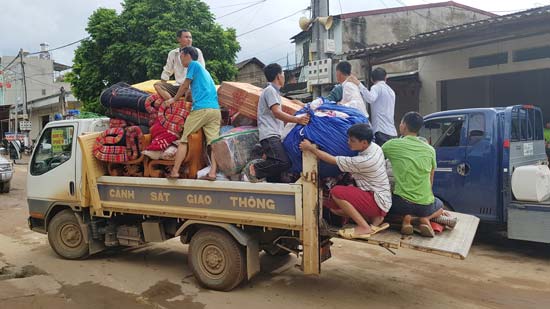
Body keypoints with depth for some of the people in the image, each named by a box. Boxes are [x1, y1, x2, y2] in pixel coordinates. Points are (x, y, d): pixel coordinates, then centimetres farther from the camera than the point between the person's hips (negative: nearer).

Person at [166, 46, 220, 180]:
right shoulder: (204, 70, 29)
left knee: (184, 139, 1)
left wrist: (174, 99, 21)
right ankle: (212, 173, -10)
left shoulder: (194, 64, 7)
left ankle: (175, 171, 3)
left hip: (201, 108, -7)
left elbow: (185, 86, 8)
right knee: (213, 141, -2)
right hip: (215, 109, 7)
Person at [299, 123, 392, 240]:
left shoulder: (365, 161, -29)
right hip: (378, 196, 9)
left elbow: (332, 160, -20)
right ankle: (374, 219, 6)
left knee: (336, 192, -23)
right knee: (333, 207, 3)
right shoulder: (374, 146, -4)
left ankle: (364, 227, -11)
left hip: (378, 203, -9)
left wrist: (311, 148, -13)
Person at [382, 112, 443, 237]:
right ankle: (425, 219, 5)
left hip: (402, 203, -3)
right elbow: (430, 181, 14)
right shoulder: (430, 150, 4)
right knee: (439, 206, 38)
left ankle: (406, 218, 2)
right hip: (425, 205, 3)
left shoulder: (392, 144, -5)